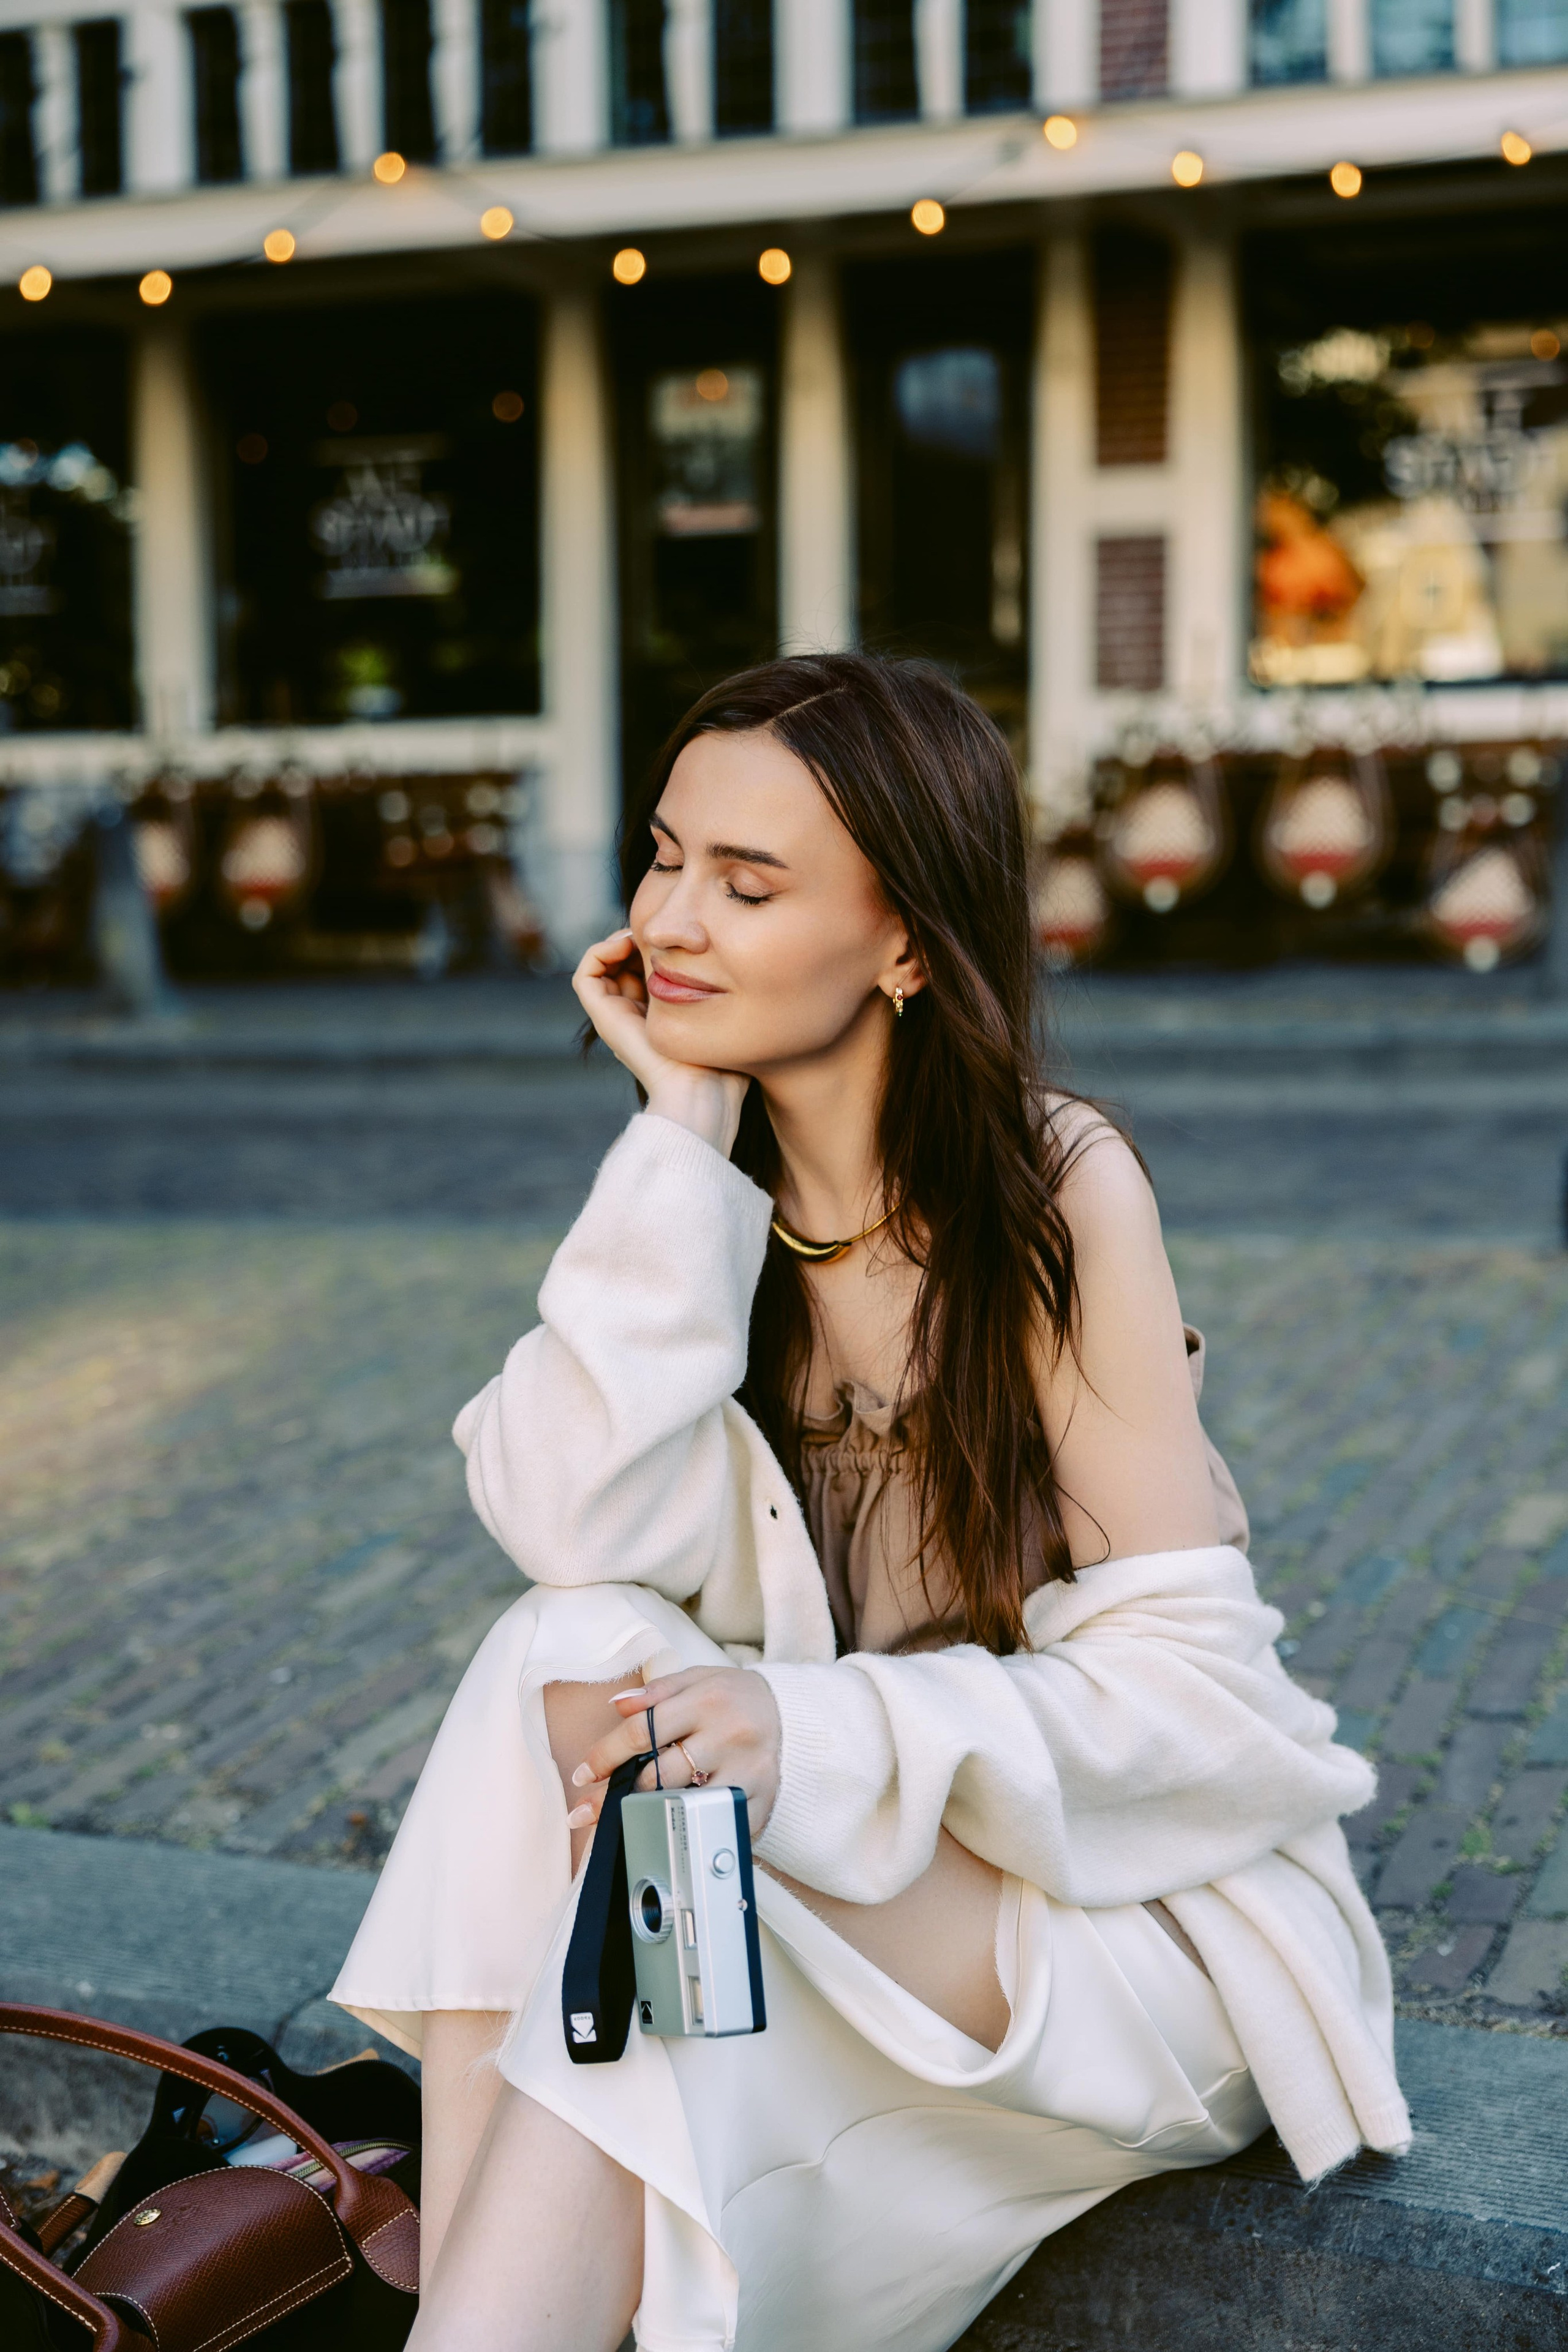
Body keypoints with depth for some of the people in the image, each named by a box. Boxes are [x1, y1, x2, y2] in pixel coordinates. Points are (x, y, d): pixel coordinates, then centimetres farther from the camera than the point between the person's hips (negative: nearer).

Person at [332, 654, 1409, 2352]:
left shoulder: (1057, 1190, -15)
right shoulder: (715, 1192, 0)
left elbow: (1195, 1686, -17)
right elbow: (583, 1530, -16)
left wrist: (816, 1737, -31)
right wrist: (687, 1133, -18)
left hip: (1121, 1895, -4)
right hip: (822, 1877, 5)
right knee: (568, 1654, -22)